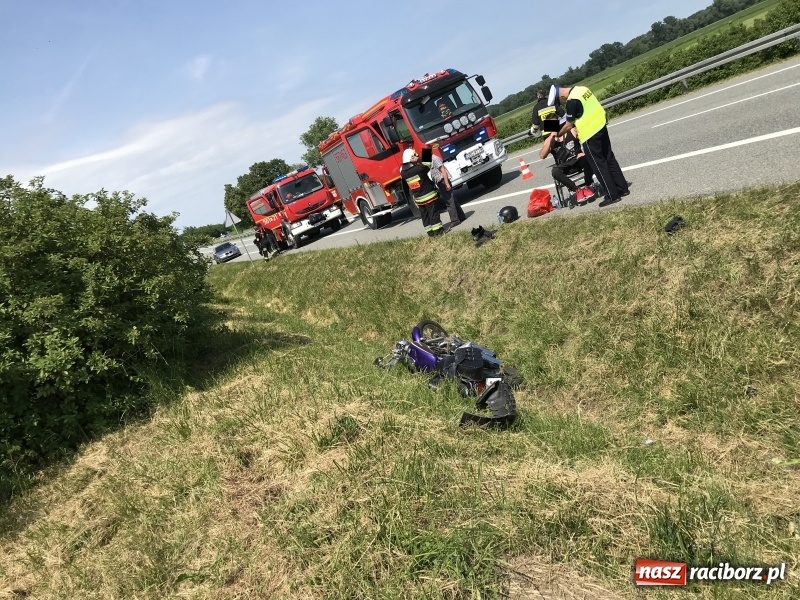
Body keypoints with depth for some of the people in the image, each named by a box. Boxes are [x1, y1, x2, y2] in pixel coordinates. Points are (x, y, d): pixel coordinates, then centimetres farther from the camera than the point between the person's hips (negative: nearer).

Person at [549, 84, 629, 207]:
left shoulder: (571, 101, -20)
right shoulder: (581, 89, 7)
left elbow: (569, 125, -11)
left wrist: (557, 134, 5)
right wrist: (578, 126, 17)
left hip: (590, 134, -9)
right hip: (601, 126, 9)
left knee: (598, 165, 0)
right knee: (609, 159, 16)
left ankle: (612, 195, 4)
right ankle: (622, 188, 24)